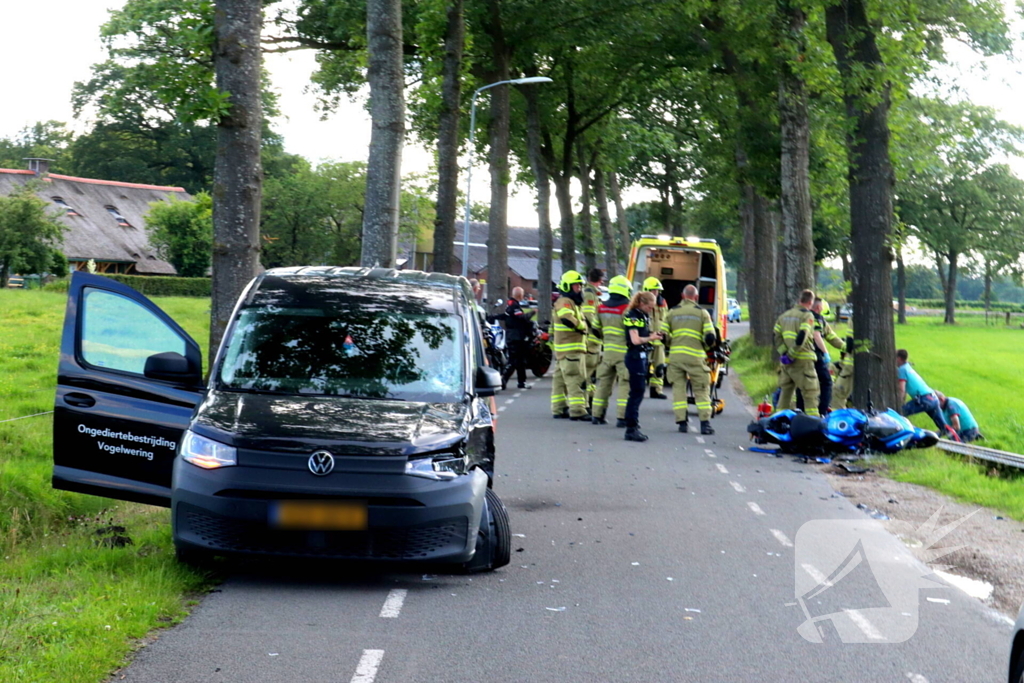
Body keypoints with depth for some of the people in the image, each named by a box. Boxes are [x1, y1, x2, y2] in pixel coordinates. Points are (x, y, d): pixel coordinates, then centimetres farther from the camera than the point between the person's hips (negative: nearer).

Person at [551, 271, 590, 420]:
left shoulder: (574, 303, 22)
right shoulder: (564, 302, -12)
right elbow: (567, 319, -30)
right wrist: (582, 326, -17)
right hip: (569, 348, -11)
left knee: (561, 378, 14)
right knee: (576, 379, -14)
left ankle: (559, 409, 21)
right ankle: (577, 410, -18)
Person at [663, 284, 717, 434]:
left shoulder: (672, 312, 8)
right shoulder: (702, 313, 3)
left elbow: (663, 335, 6)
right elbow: (710, 337, -3)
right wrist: (705, 348, 16)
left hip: (675, 355, 2)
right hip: (695, 356, -2)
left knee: (678, 387, 8)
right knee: (701, 389, 5)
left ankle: (682, 422, 3)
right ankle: (705, 423, -1)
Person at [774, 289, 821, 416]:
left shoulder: (784, 315, 15)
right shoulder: (807, 316, -7)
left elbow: (777, 336, 8)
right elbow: (802, 337, -20)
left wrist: (783, 352, 0)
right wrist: (792, 354, -16)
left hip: (786, 362, 7)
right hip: (802, 361, -7)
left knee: (785, 391, 15)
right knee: (810, 393, -3)